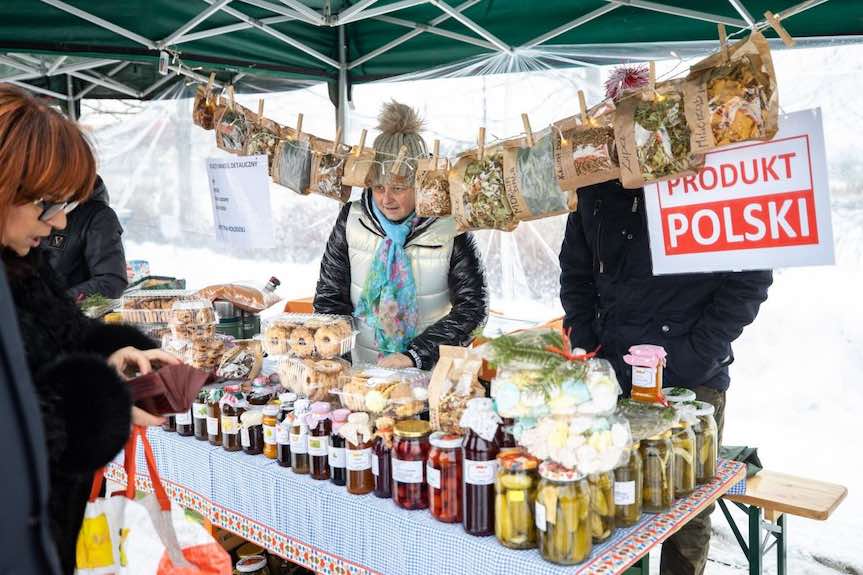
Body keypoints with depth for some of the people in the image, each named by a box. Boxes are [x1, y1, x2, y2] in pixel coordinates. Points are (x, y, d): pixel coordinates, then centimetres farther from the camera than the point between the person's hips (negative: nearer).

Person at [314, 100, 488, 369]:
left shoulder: (449, 226, -6)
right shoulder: (352, 219, 2)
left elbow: (472, 306, -6)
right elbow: (329, 298, 8)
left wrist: (414, 355, -15)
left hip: (430, 374, -2)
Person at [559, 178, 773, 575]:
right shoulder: (594, 189, 5)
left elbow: (752, 275, -8)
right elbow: (575, 272, 16)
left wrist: (697, 357, -13)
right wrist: (584, 346, 5)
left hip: (693, 383, -3)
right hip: (611, 375, 4)